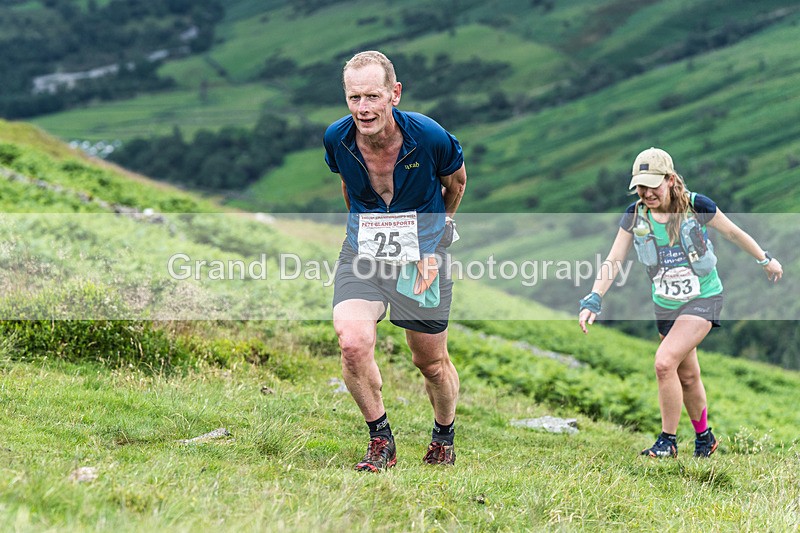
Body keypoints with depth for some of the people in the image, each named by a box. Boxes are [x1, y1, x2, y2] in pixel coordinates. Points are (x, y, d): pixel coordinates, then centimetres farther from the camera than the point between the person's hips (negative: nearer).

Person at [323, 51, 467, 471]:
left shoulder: (429, 137, -20)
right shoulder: (336, 139, -13)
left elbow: (456, 181, 4)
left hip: (421, 258, -1)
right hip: (362, 255, 1)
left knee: (431, 362, 10)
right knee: (352, 342, -23)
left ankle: (444, 435, 41)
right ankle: (380, 438, -2)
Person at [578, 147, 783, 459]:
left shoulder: (696, 206, -16)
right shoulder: (635, 216, -7)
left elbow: (733, 233, 0)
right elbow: (613, 261, -7)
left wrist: (765, 260, 12)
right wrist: (592, 301, -18)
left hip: (703, 299, -5)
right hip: (665, 305, 5)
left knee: (665, 362, -22)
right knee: (687, 377, 14)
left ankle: (667, 441, -9)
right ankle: (704, 438, 36)